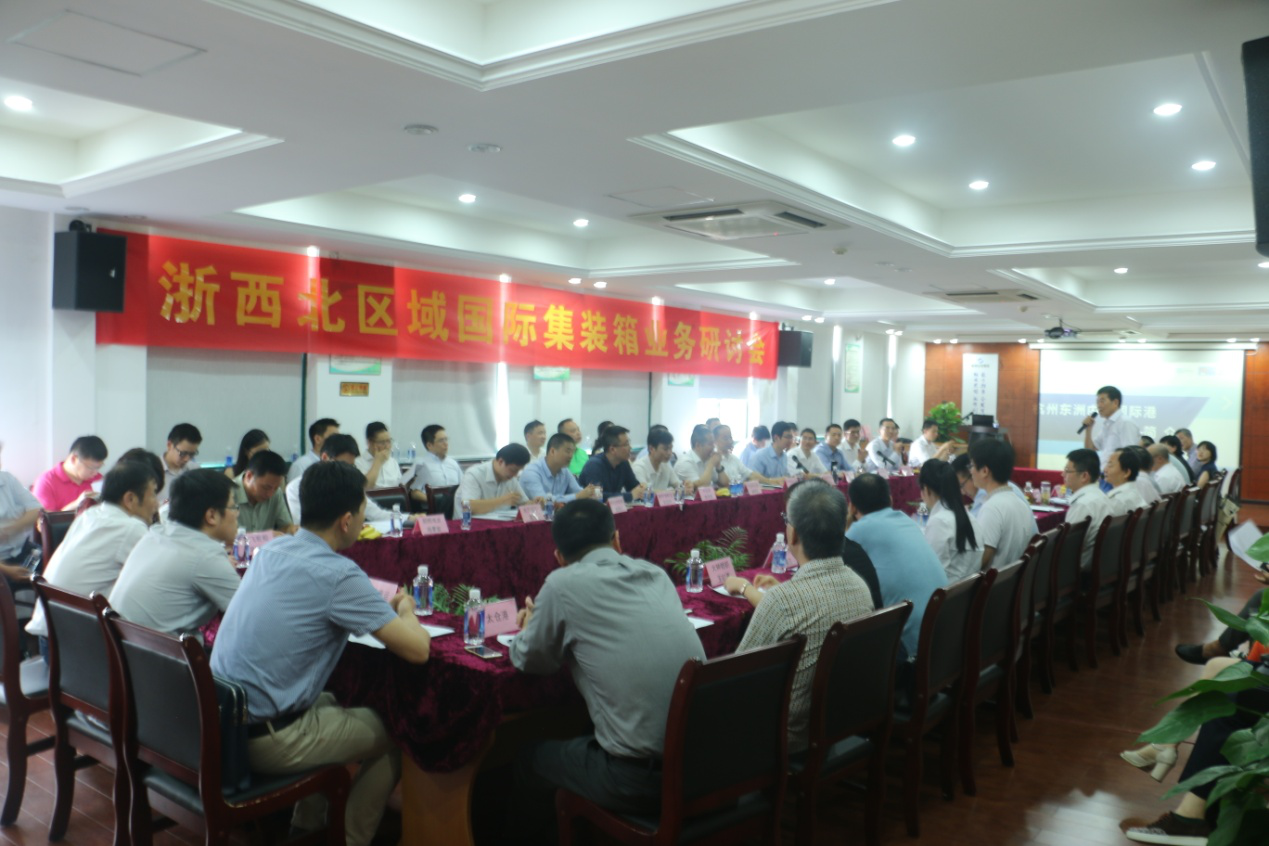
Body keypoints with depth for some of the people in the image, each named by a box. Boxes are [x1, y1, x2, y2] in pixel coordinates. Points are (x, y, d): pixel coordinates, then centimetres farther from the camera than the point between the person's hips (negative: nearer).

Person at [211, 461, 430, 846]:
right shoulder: (337, 574, -20)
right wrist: (405, 611, 4)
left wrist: (381, 607, 15)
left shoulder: (272, 550, 3)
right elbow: (417, 649, -19)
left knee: (331, 702, 31)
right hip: (264, 740, -8)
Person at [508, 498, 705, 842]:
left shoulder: (563, 584, -9)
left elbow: (530, 662, 6)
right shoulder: (657, 574, 6)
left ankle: (527, 834, 45)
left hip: (640, 778, -5)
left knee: (532, 756, 23)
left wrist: (529, 626, 27)